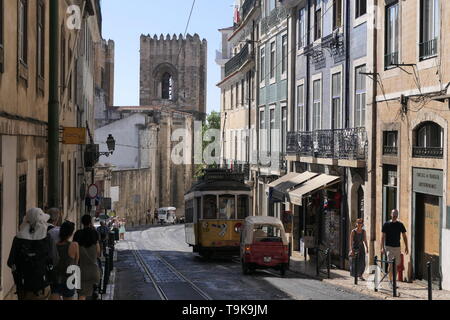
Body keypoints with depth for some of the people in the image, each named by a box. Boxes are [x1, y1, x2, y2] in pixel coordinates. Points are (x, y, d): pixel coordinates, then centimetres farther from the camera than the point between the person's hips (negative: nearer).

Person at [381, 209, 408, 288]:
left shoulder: (400, 225, 7)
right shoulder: (386, 224, -1)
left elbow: (404, 236, 10)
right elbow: (383, 237, -1)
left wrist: (406, 247, 3)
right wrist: (382, 247, -9)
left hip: (397, 247, 4)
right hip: (389, 247, -4)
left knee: (396, 264, 7)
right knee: (391, 263, -15)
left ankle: (393, 280, 18)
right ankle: (390, 280, -11)